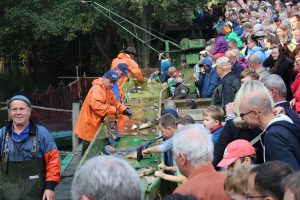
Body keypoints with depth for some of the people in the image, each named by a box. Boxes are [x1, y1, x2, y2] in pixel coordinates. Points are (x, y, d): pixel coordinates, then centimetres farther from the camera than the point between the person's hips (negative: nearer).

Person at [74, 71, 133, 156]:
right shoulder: (97, 89, -22)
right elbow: (96, 105, -35)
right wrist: (113, 110, -30)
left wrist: (124, 110, -3)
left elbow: (115, 102, 16)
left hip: (96, 125, 10)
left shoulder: (107, 90, 13)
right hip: (89, 126, -10)